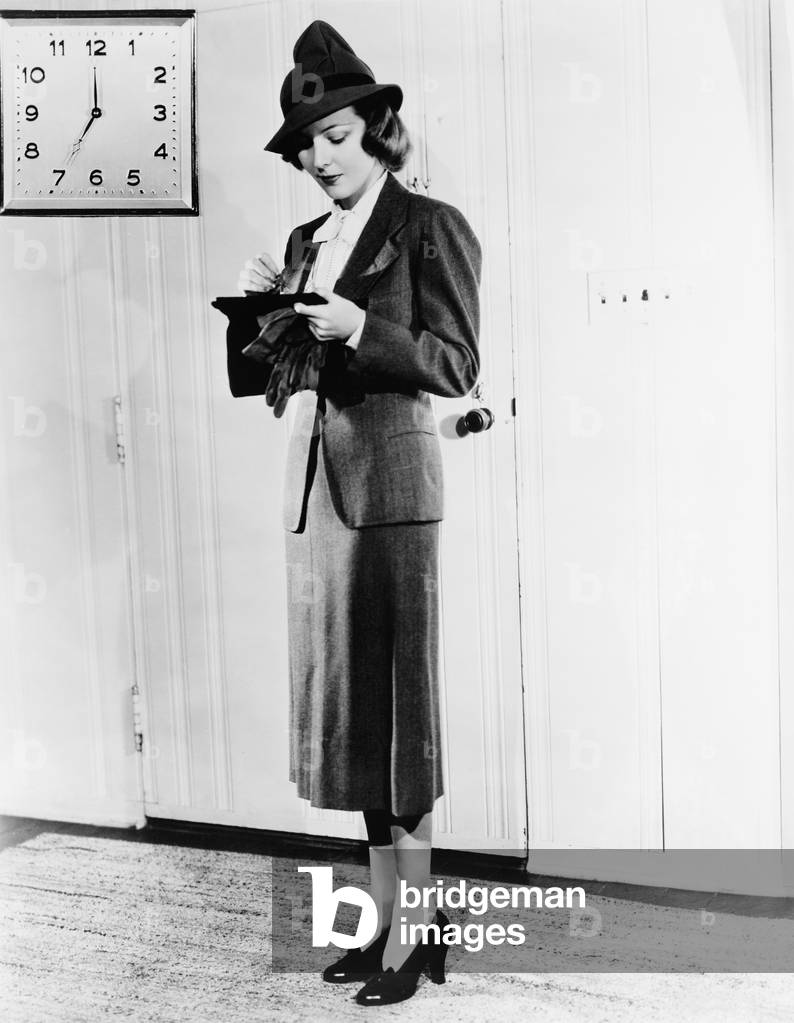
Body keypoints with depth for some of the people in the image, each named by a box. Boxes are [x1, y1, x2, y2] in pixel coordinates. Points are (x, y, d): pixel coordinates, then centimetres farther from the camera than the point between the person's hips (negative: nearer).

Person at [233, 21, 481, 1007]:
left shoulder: (431, 226, 2)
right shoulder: (306, 241, 19)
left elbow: (456, 365, -5)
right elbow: (272, 379, 17)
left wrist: (360, 329, -17)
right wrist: (257, 311, -1)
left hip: (388, 481, -6)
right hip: (314, 480, 6)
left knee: (391, 696, -3)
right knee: (343, 700, 7)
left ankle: (415, 928, 11)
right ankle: (388, 913, 20)